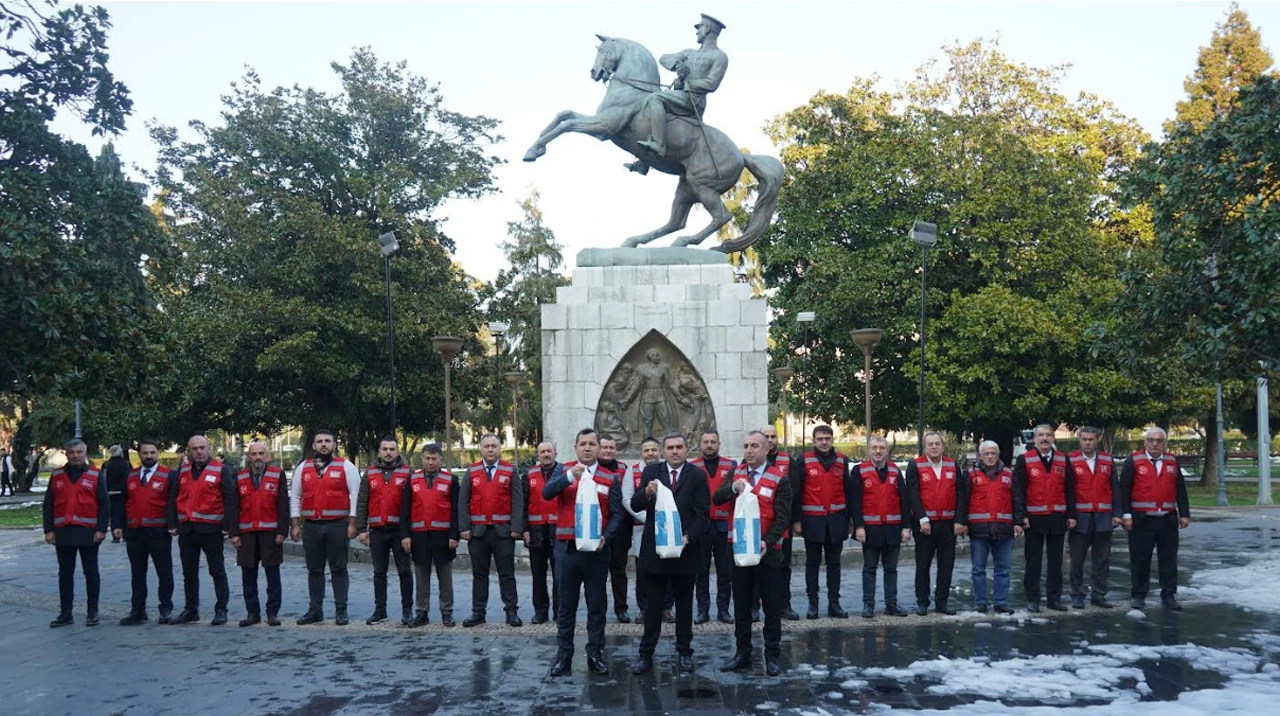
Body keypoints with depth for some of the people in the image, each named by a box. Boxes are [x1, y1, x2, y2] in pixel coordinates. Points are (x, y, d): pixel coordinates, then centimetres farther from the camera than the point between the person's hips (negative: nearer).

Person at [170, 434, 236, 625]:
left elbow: (230, 499, -7)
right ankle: (191, 610, 23)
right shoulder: (182, 471, 12)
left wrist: (226, 526, -12)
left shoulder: (222, 470, -4)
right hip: (186, 529, 6)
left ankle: (221, 610, 5)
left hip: (211, 529, -5)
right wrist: (173, 524, 4)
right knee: (189, 572, 13)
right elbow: (174, 499, 13)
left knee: (217, 571, 1)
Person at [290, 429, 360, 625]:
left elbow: (356, 495, -4)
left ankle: (341, 611, 6)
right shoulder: (303, 468, 10)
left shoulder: (346, 467, 0)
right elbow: (295, 497, 13)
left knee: (339, 569, 1)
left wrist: (352, 523, -9)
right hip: (311, 526, 4)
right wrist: (295, 525, 7)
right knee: (314, 570, 10)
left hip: (337, 526, -4)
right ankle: (315, 610, 18)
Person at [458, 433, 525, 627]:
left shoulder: (510, 471, 2)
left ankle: (511, 611, 10)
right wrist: (464, 527, -3)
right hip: (477, 531, 2)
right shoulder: (472, 472, 7)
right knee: (479, 573, 8)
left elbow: (518, 501, -2)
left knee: (507, 573, 4)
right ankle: (478, 612, 15)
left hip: (503, 530, -2)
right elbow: (463, 501, 5)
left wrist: (516, 528, -9)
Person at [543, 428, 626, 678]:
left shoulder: (611, 478, 5)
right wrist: (571, 475, -28)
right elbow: (546, 492, -14)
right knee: (566, 605, 7)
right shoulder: (564, 471, 5)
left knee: (596, 605, 7)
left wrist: (605, 537, -15)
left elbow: (617, 515, 2)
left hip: (597, 550, 0)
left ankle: (595, 655, 17)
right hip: (566, 548, 0)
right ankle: (563, 656, 14)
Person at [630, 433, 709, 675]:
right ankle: (646, 654, 13)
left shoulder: (697, 475, -2)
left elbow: (702, 514, -5)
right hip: (654, 549, 1)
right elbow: (635, 505, -4)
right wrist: (647, 493, -25)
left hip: (685, 549, 0)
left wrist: (688, 537, -19)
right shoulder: (651, 472, 2)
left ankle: (684, 652, 23)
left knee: (684, 603, 12)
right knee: (652, 604, 6)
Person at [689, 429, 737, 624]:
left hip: (725, 526, 1)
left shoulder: (731, 466, 5)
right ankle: (703, 610, 15)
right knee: (701, 570, 7)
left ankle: (723, 610, 16)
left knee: (725, 570, 6)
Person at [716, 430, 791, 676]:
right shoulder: (736, 472, 6)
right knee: (741, 606, 12)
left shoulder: (780, 478, -7)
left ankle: (772, 657, 15)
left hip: (768, 552, -4)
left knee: (772, 607, 5)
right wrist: (733, 487, -23)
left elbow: (783, 517, -10)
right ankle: (742, 654, 23)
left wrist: (767, 542, -22)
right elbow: (716, 499, -4)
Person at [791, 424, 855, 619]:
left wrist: (850, 520, 7)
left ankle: (834, 603, 15)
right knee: (812, 562, 5)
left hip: (836, 521, 3)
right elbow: (796, 493, -2)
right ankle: (812, 603, 12)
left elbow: (849, 492, 9)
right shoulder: (804, 462, -3)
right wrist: (796, 520, -6)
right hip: (812, 521, -2)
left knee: (834, 562, 9)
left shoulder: (842, 461, 6)